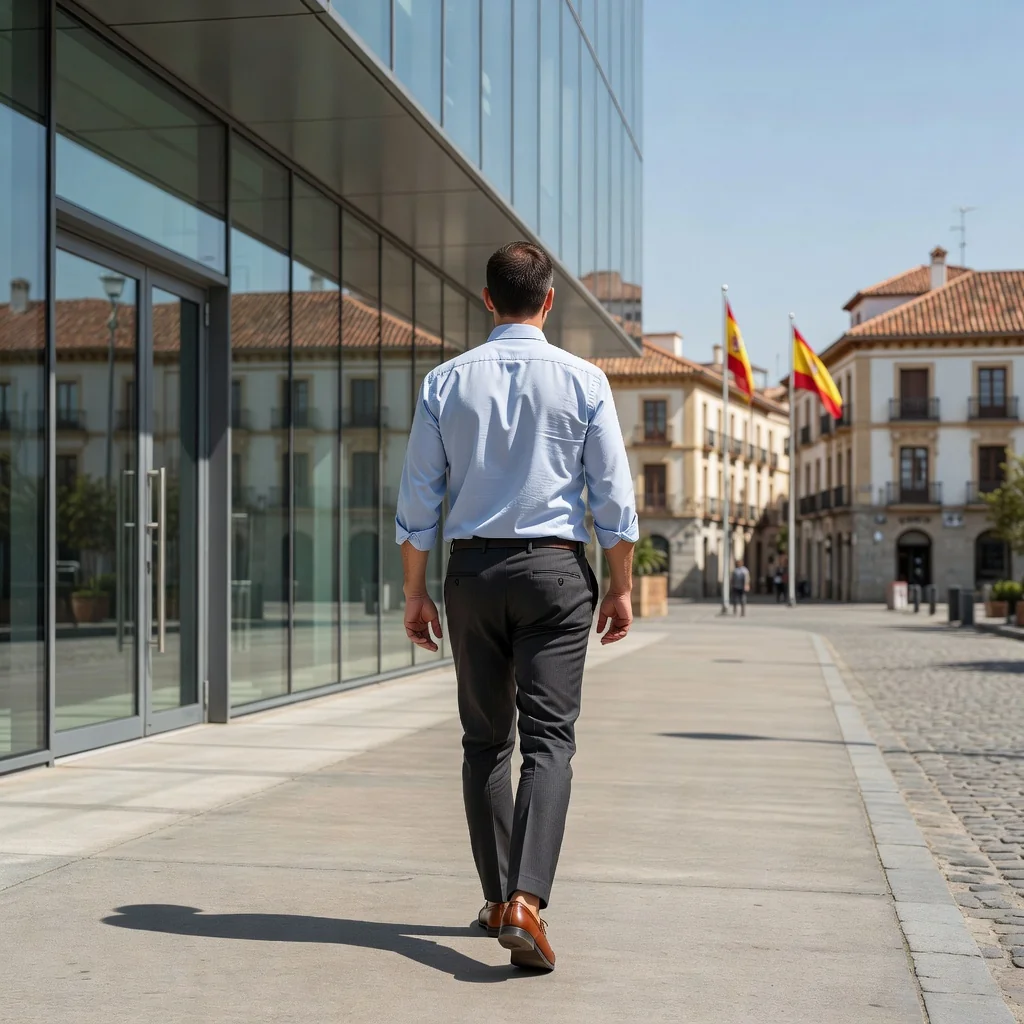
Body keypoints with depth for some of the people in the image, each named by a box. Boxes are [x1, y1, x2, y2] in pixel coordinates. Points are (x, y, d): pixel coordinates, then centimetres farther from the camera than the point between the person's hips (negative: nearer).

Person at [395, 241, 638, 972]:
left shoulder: (447, 382, 3)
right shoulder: (583, 381, -2)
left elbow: (418, 499, 2)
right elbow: (615, 498, -2)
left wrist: (416, 591, 9)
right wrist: (621, 587, 7)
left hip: (473, 570, 2)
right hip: (555, 568, -2)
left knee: (485, 740, 13)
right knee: (549, 739, -3)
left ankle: (498, 899, 19)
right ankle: (526, 900, -18)